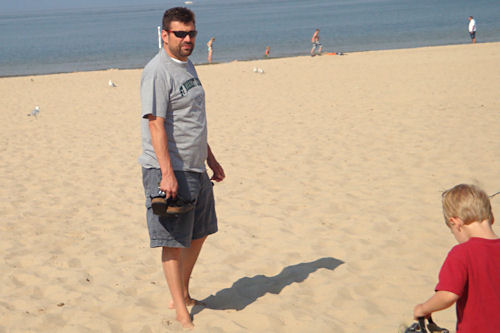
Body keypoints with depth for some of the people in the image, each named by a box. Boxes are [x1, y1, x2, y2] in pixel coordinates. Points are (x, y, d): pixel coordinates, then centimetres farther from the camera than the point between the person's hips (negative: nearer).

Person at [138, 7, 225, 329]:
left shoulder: (188, 66, 15)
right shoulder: (157, 71, -14)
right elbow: (156, 124, -21)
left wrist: (211, 159, 23)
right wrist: (167, 173, -26)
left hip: (195, 169, 10)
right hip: (169, 171, -9)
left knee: (198, 233, 18)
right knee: (173, 242, -3)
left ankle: (183, 295, 33)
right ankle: (182, 313, 6)